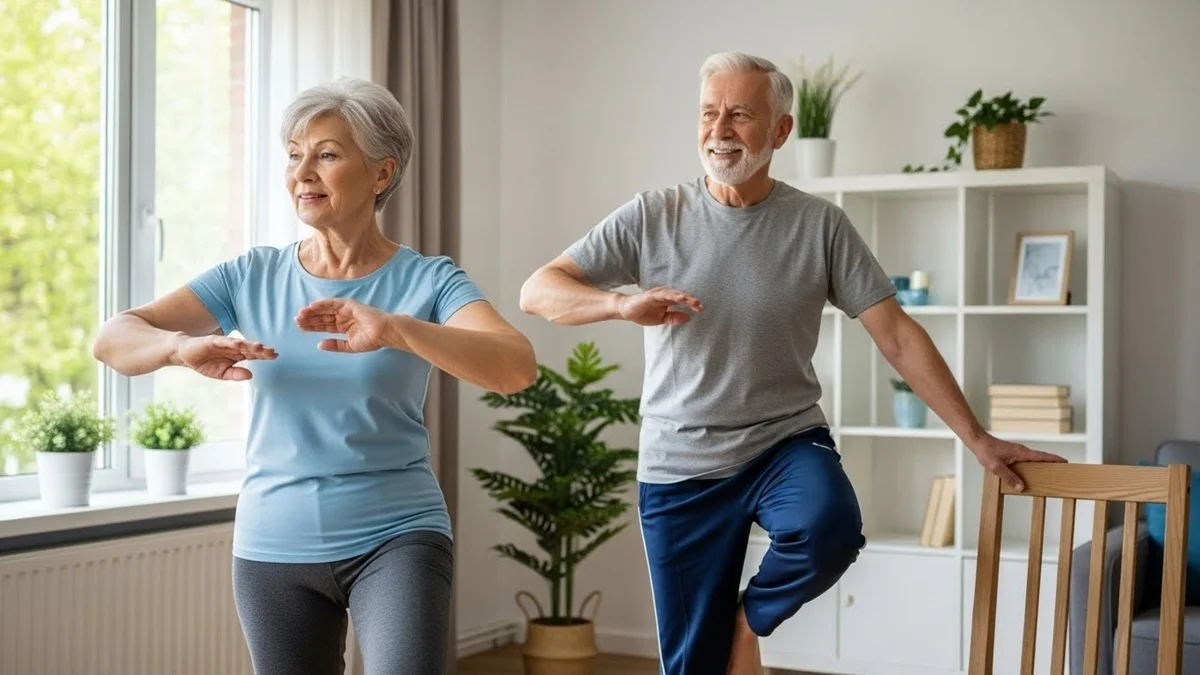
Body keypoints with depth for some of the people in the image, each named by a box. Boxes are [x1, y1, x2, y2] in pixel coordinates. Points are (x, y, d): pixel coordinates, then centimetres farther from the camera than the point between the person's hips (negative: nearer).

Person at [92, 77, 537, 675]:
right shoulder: (252, 277, 3)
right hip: (272, 548, 3)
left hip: (396, 538, -3)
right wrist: (183, 347, -25)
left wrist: (395, 329, -37)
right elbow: (113, 340, -3)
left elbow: (517, 368, -22)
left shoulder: (426, 281, -5)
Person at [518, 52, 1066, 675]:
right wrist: (624, 303, -26)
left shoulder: (819, 225, -4)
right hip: (678, 467, 1)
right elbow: (538, 293, -6)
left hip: (786, 442, 0)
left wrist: (976, 439, -9)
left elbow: (896, 335, -4)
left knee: (828, 529, -33)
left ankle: (751, 619, -1)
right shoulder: (652, 217, -4)